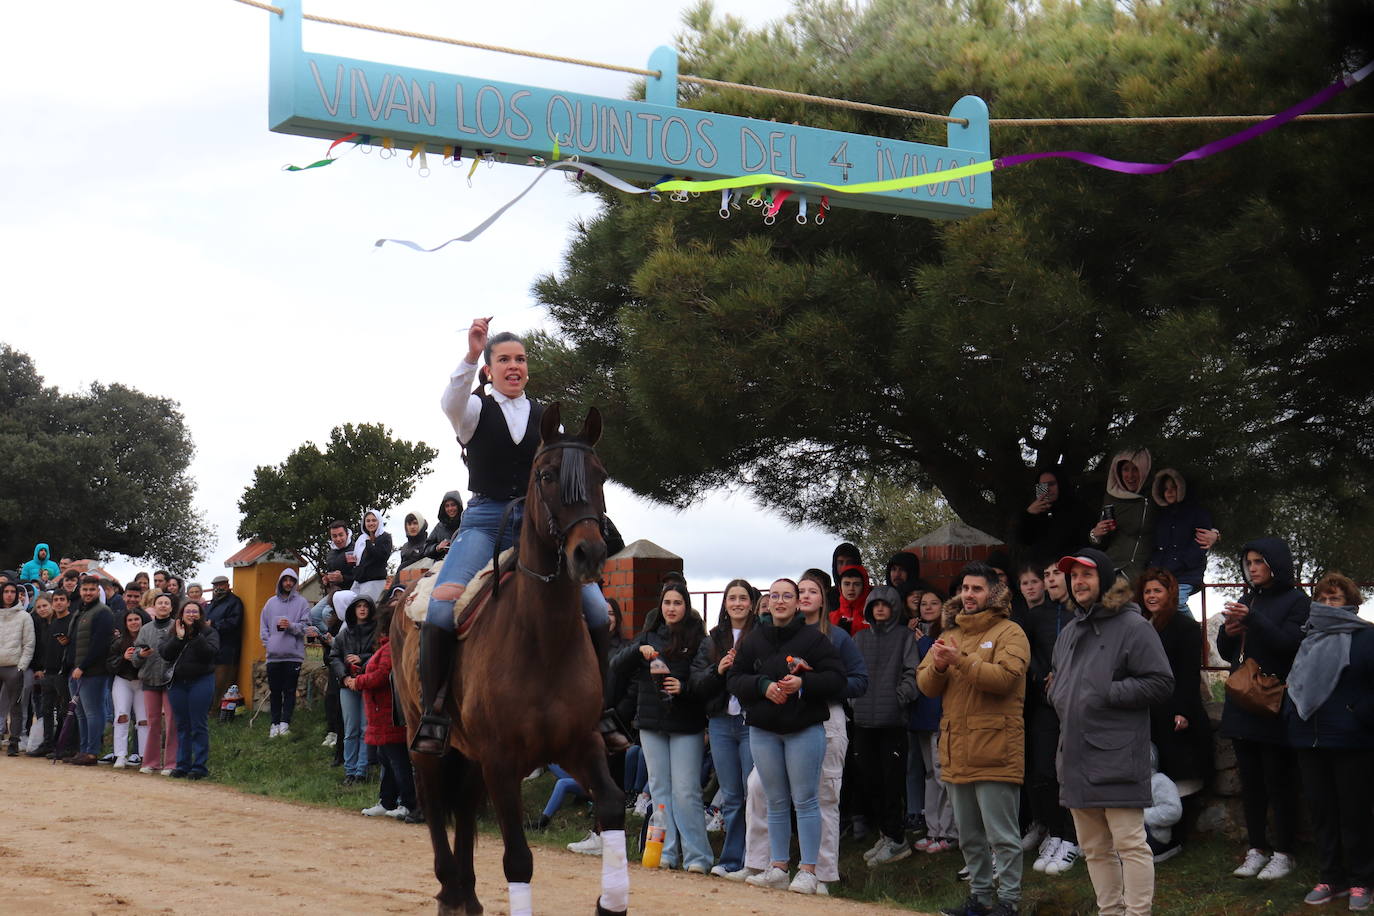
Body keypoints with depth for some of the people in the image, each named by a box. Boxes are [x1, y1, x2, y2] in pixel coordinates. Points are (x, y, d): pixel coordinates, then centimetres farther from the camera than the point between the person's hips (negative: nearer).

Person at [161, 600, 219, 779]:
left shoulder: (208, 632, 0)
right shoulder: (175, 633, 11)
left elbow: (210, 653, -17)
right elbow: (166, 654, -2)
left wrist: (196, 636, -20)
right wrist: (178, 638, -13)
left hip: (201, 682, -4)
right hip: (178, 682, 4)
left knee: (199, 726, -4)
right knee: (182, 725, 9)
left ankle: (200, 766, 0)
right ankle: (182, 765, 15)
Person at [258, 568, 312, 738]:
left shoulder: (302, 603, 3)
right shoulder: (271, 602, 13)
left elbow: (305, 626, -3)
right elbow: (263, 626, 14)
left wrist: (291, 626, -20)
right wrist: (267, 643, 1)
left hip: (293, 654, -3)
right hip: (274, 654, 3)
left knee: (290, 690, -2)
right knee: (275, 691, 6)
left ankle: (285, 722, -1)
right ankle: (275, 723, 11)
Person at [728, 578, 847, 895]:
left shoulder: (814, 637, -4)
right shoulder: (753, 640, 8)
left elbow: (836, 678, -7)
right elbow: (733, 679, 5)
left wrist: (803, 683, -22)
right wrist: (763, 685, -12)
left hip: (805, 729, -4)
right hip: (763, 730, 4)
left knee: (805, 800, -3)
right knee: (776, 801, 10)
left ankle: (808, 870, 1)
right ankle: (778, 868, 15)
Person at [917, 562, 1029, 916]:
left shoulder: (1009, 633, -3)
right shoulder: (950, 634, 17)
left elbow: (1005, 677, -20)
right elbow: (926, 685, 11)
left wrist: (961, 661, -24)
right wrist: (938, 666, -10)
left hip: (995, 750, -7)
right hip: (957, 750, 7)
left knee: (1001, 834, -4)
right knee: (969, 836, 15)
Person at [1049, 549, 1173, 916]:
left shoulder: (1133, 626, -4)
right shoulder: (1069, 633, 19)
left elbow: (1161, 683, -9)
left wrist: (1109, 694, -14)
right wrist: (1058, 697, 8)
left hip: (1118, 757, -8)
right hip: (1076, 758, 8)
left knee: (1130, 844, -7)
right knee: (1094, 848, 12)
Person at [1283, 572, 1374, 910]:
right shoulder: (1308, 638, 14)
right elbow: (1294, 683, 22)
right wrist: (1290, 719, 14)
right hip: (1309, 740, 6)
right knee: (1321, 812, 9)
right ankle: (1330, 878, 18)